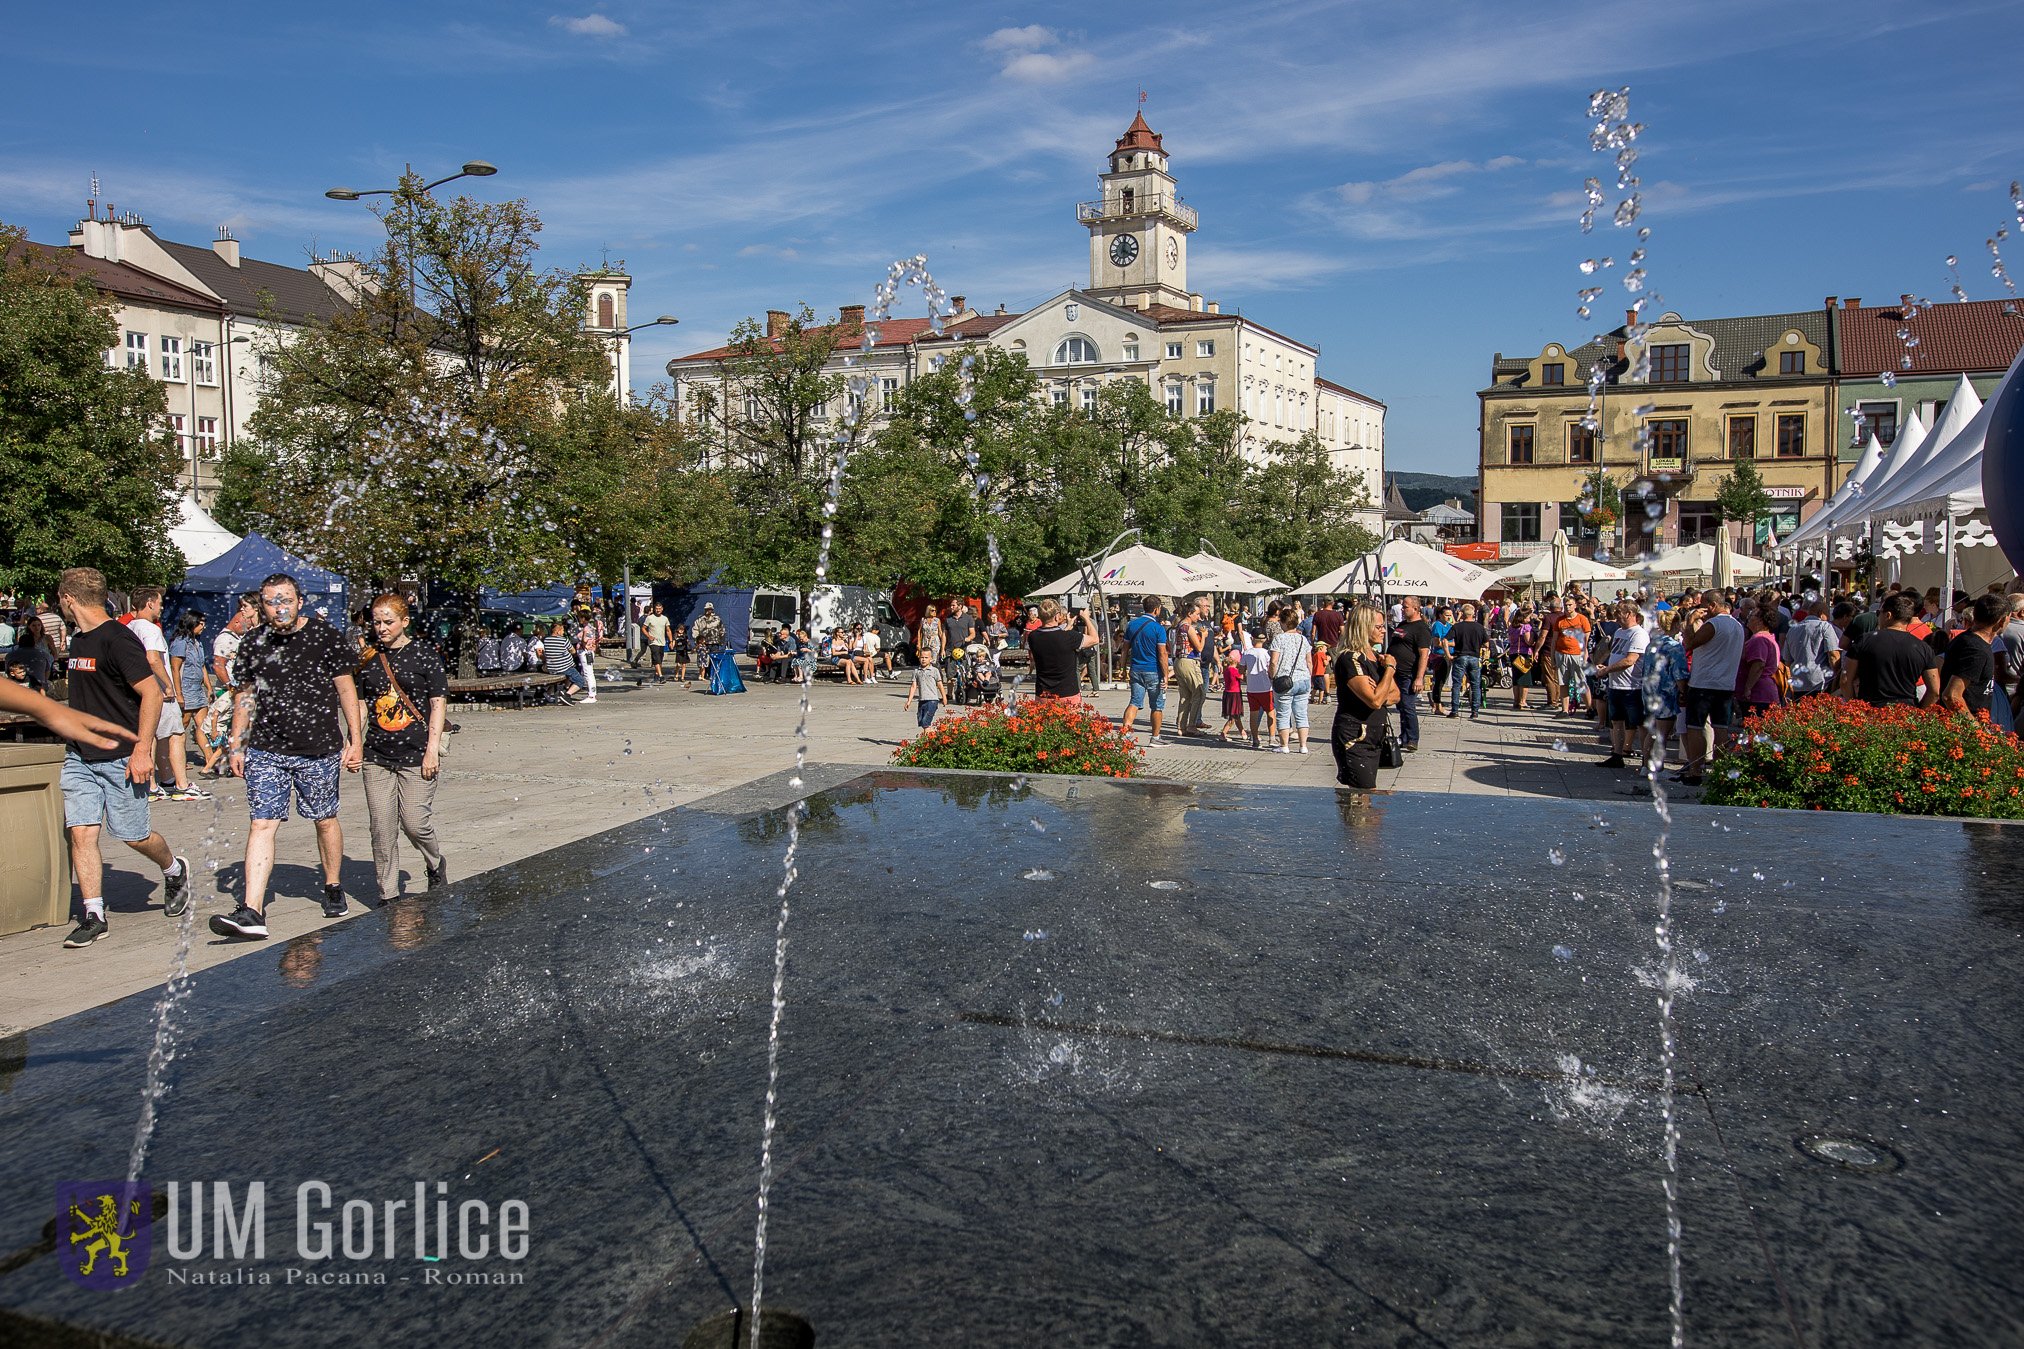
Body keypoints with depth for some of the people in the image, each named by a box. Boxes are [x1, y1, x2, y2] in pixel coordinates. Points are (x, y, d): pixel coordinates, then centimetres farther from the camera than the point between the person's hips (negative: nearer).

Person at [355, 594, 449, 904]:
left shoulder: (423, 653, -1)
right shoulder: (367, 658, 9)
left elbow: (438, 703, -2)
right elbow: (360, 704, 13)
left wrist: (432, 749, -8)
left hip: (416, 754, -3)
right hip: (376, 756, 4)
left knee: (415, 823, -4)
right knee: (382, 830, 3)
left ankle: (436, 866, 27)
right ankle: (388, 896, 13)